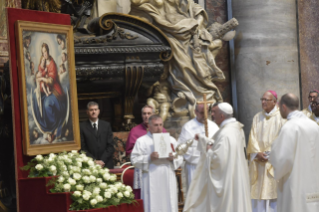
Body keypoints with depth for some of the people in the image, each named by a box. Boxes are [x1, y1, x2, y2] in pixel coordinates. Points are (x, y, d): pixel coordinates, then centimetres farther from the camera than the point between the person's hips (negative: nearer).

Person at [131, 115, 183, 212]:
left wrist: (172, 158, -9)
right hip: (151, 182, -3)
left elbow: (180, 158, 12)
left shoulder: (171, 140, 15)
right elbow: (134, 159, -3)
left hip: (168, 181, 3)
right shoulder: (141, 141, 5)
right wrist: (149, 157, -17)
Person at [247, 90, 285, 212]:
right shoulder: (257, 118, 12)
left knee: (273, 190, -6)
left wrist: (270, 153, -13)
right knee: (258, 192, 1)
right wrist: (257, 153, -9)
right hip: (258, 162, 4)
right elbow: (253, 138, 7)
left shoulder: (280, 117, -2)